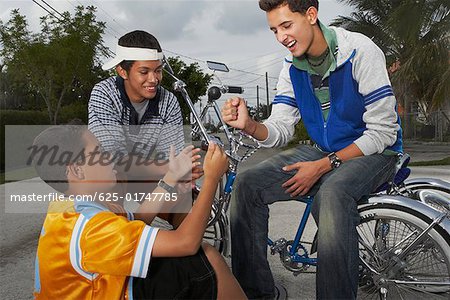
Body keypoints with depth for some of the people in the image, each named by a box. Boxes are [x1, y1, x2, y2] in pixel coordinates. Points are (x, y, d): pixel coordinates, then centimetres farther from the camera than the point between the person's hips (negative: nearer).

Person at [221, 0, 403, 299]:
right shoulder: (292, 68, 2)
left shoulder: (360, 51, -17)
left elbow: (382, 132, -18)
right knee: (248, 183, -12)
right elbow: (281, 130, -1)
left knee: (331, 193, -39)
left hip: (373, 152, -5)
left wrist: (323, 166, -22)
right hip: (322, 151, 6)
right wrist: (250, 125, -24)